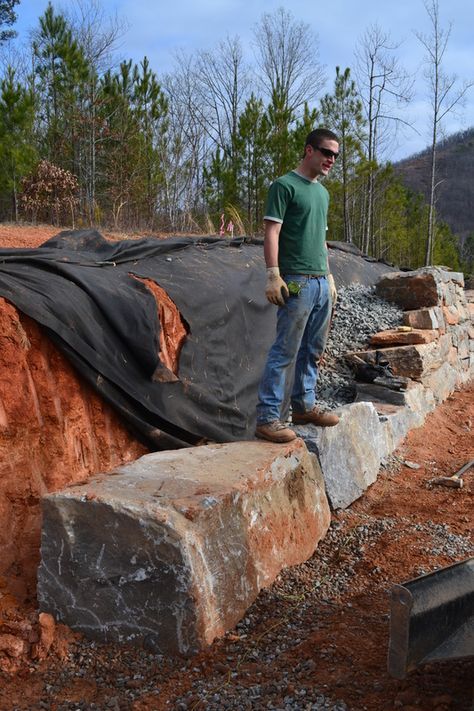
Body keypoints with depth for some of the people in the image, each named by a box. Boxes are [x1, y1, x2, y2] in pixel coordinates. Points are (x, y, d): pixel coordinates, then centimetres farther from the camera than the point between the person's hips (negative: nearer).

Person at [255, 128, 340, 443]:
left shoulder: (323, 192, 20)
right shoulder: (285, 186, -5)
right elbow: (272, 232, -12)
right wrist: (273, 275, -20)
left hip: (322, 282, 8)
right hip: (297, 283, -8)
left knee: (313, 350, 13)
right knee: (285, 352, -8)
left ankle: (304, 406, 24)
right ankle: (267, 417, -4)